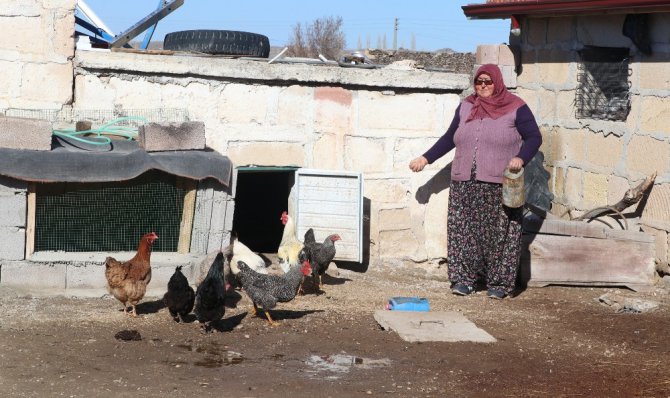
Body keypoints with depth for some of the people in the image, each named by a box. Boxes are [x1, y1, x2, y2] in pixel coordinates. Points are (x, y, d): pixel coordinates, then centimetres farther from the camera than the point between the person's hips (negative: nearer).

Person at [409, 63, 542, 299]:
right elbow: (449, 138, 22)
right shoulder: (466, 107, 14)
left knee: (500, 234, -3)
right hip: (465, 185, 4)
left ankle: (500, 282, 5)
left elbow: (534, 137, -2)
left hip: (500, 186, -4)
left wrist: (521, 158, -20)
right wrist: (426, 159, 20)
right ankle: (464, 278, 10)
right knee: (463, 232, 1)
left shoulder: (515, 108, 0)